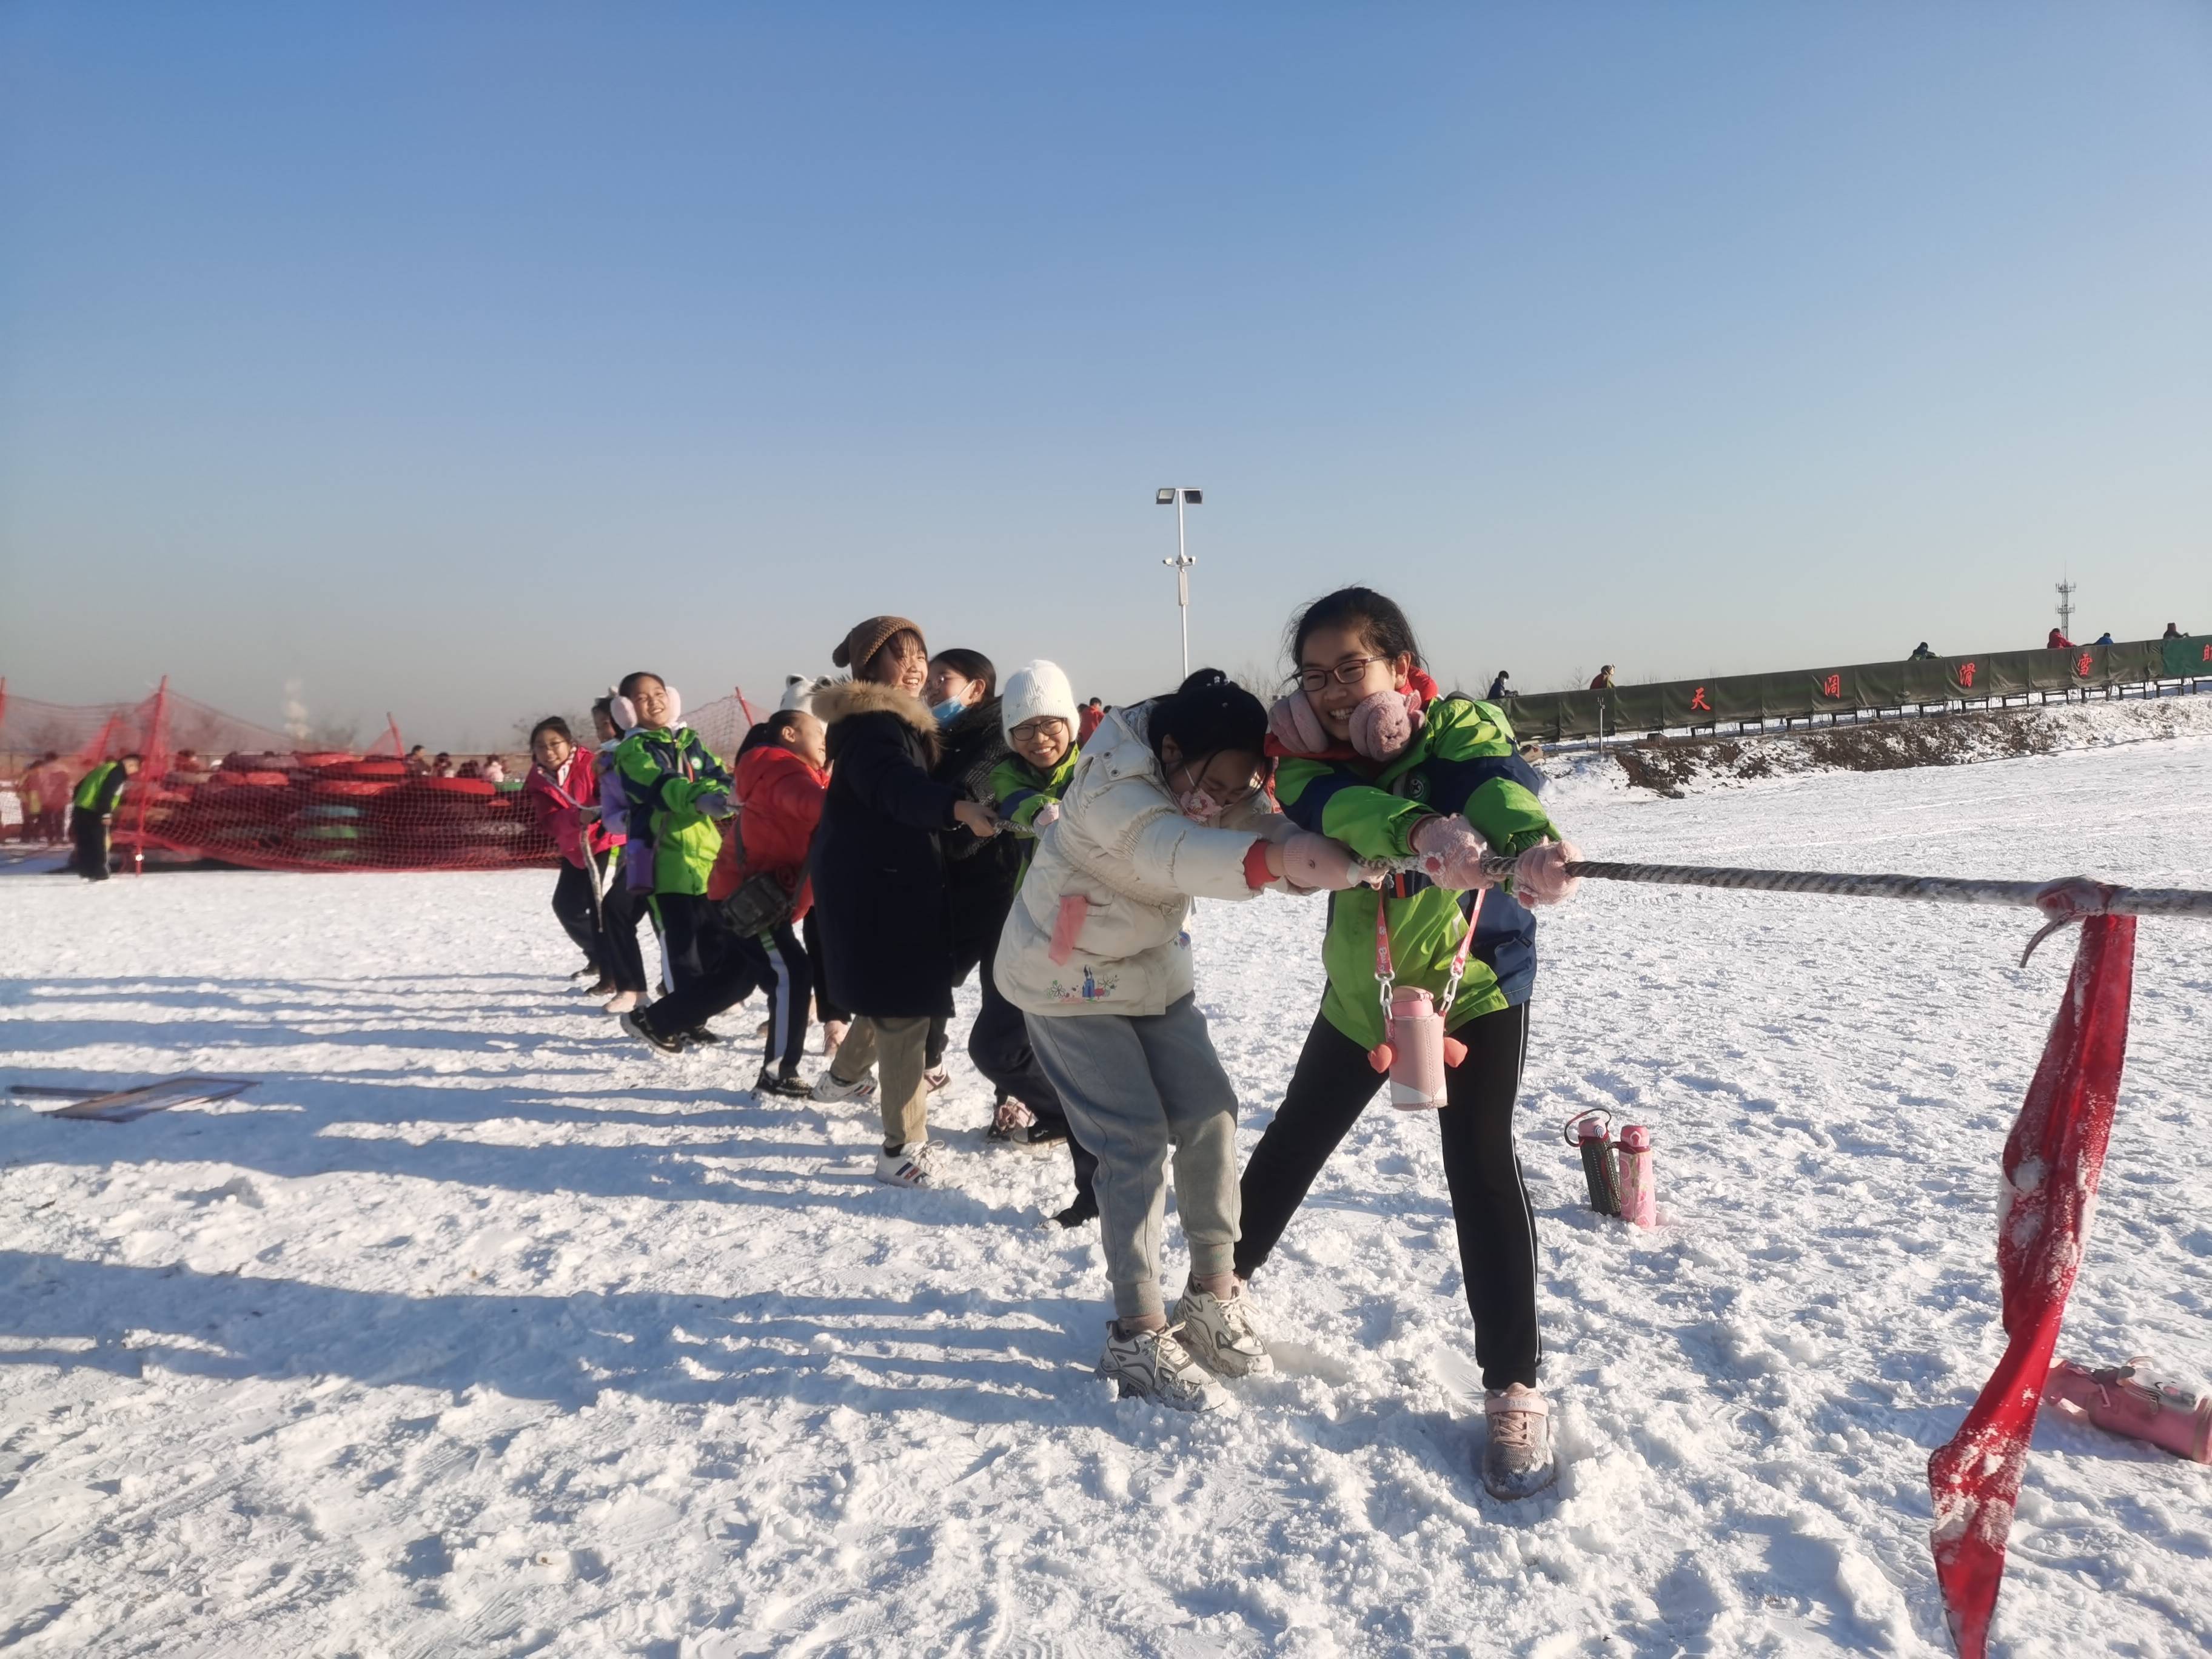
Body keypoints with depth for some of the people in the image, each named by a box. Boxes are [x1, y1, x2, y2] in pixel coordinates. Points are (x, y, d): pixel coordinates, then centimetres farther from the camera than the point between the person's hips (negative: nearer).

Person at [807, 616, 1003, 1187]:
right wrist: (959, 808, -55)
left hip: (896, 881, 11)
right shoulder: (867, 723, -19)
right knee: (904, 1009, -10)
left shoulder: (898, 720, 16)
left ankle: (844, 1076, 49)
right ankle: (904, 1150, -4)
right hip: (874, 887, -11)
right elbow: (896, 786, -38)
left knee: (890, 998, 25)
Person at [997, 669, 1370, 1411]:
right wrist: (1273, 857, -72)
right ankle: (1137, 1336, -1)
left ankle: (1212, 1297, 15)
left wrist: (1346, 857, -47)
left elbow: (1270, 830, -25)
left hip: (1151, 966, 7)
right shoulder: (1112, 784, -33)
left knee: (1209, 1114, 0)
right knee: (1137, 1139, -12)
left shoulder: (1219, 779, -10)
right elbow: (1170, 850, -53)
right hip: (1068, 977, -7)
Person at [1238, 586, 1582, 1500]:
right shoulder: (1306, 753, -14)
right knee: (1292, 1142, 15)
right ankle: (1225, 1276, 40)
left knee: (1480, 1162, -15)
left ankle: (1513, 1387, -1)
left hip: (1473, 983, -3)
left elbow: (1497, 781, -41)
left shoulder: (1458, 726, -19)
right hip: (1360, 990, 4)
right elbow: (1338, 808, -37)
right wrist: (1421, 831, -58)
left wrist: (1534, 841, -65)